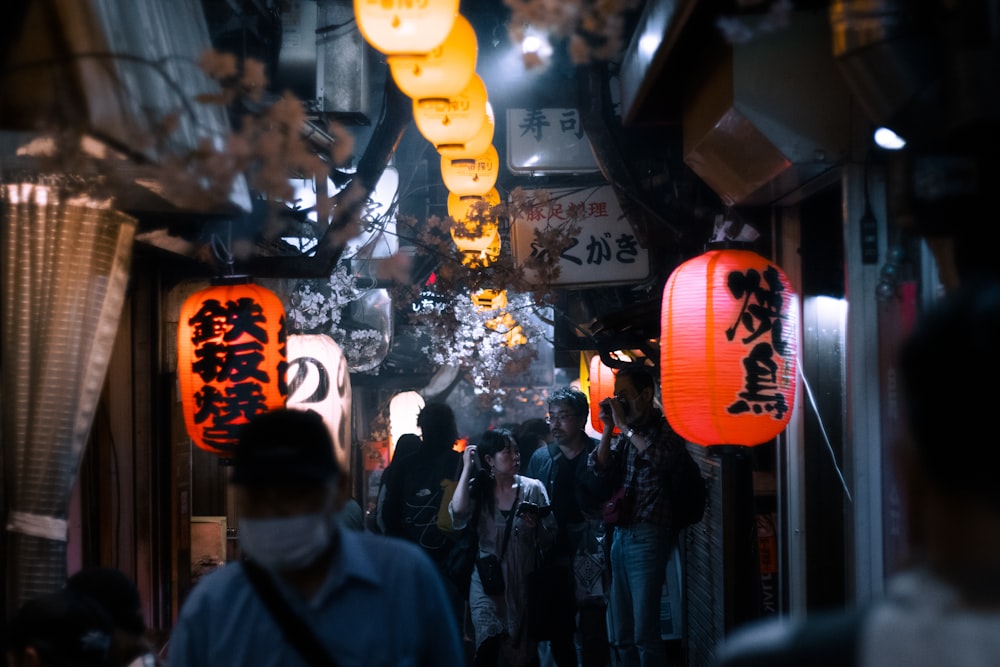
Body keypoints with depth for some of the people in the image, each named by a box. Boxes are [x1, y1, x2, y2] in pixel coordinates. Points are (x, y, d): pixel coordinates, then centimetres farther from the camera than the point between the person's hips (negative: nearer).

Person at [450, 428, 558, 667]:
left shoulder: (533, 488, 0)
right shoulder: (478, 490, 1)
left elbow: (550, 540, 2)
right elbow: (458, 515, -21)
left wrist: (536, 526, -21)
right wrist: (467, 468, -13)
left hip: (524, 584, 1)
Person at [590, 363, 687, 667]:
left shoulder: (666, 428, -2)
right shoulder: (627, 434, 16)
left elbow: (658, 457, -22)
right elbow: (599, 468, 10)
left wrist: (624, 425, -14)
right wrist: (608, 429, 1)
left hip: (648, 536, -7)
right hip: (620, 534, 7)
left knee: (644, 634, -10)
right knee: (620, 636, 10)